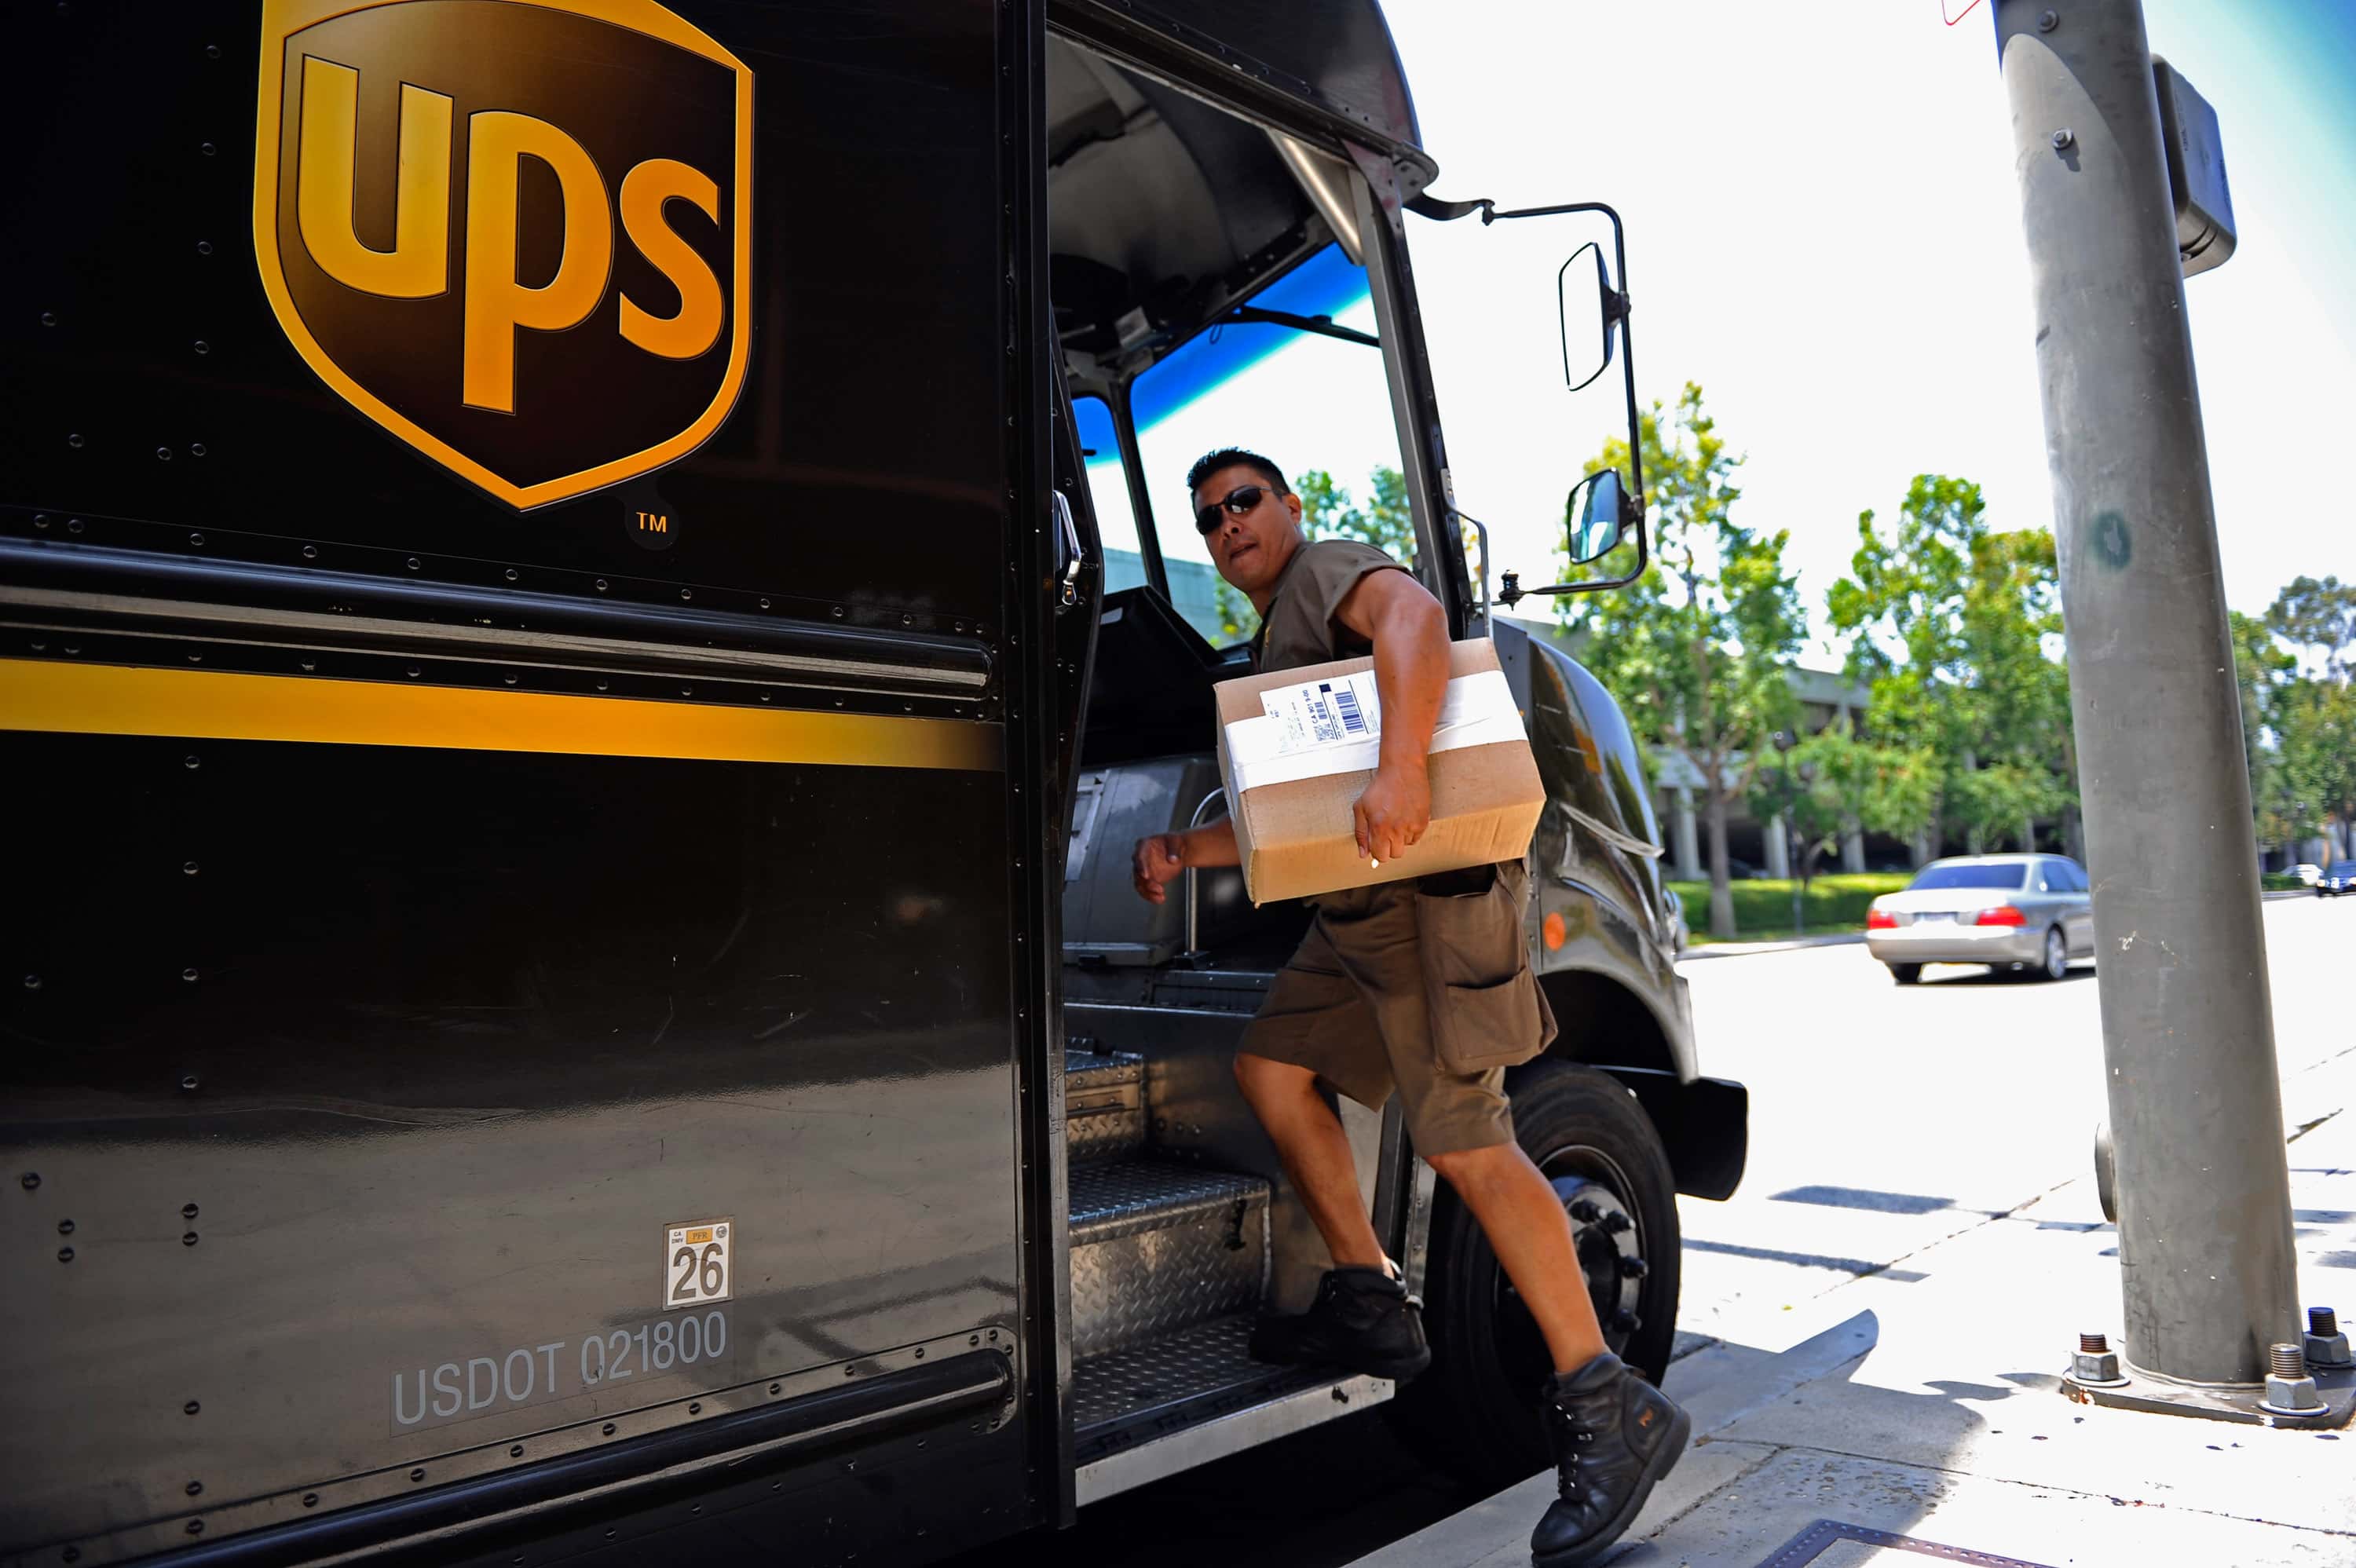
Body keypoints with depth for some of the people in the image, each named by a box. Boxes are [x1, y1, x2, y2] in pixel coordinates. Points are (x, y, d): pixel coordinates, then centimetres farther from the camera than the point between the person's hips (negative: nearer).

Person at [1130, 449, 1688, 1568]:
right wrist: (1186, 850, 17)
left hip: (1432, 887, -10)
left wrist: (1400, 765, -39)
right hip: (1357, 908, 10)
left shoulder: (1328, 569, 0)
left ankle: (1608, 1410, -6)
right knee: (1271, 1063, 13)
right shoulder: (1271, 647, 29)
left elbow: (1413, 615, -24)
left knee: (1463, 1138, -13)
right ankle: (1370, 1303, 20)